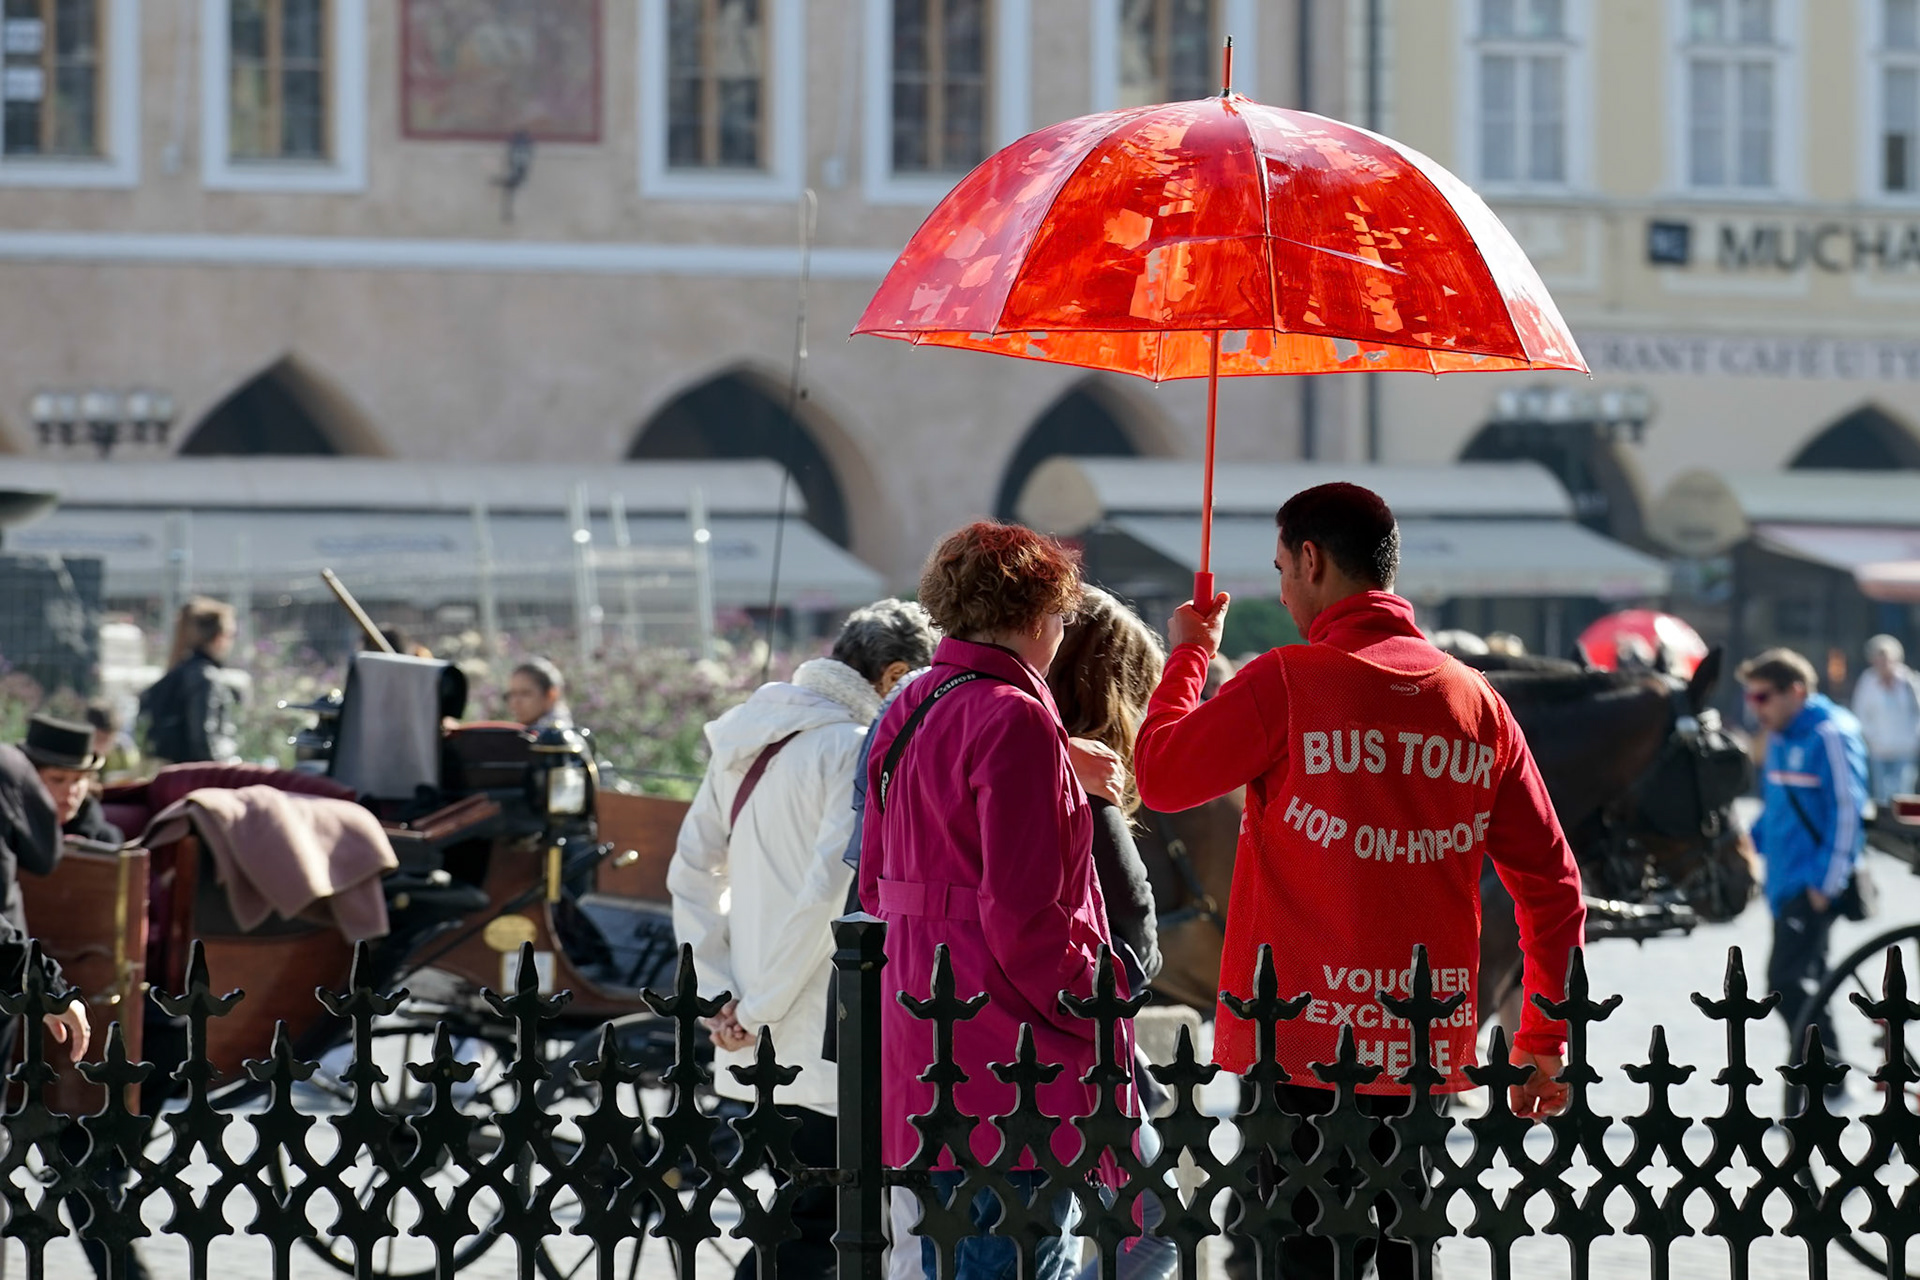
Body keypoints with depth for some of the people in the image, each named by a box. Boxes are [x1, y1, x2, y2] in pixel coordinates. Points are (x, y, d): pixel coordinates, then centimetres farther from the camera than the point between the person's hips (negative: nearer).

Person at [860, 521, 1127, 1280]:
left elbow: (875, 883, 18)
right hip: (1007, 1046, -9)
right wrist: (1085, 1012, -9)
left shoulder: (908, 714, 13)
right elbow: (1023, 908, -20)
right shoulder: (1014, 719, -15)